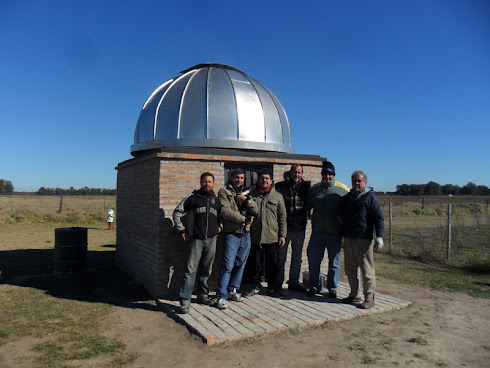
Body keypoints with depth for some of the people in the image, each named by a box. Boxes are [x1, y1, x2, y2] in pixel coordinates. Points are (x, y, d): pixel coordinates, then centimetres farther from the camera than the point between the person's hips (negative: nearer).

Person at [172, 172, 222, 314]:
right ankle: (185, 300, -1)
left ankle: (203, 295, 27)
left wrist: (219, 227, 11)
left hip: (211, 240, 4)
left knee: (206, 270, 13)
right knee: (190, 270, -7)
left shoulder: (217, 200, 13)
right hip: (196, 239, -4)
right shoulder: (192, 198, 1)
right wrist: (182, 230, 0)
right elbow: (177, 213, 5)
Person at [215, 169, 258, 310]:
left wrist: (246, 200, -9)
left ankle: (232, 291, 25)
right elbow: (225, 211, -12)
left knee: (240, 264, 12)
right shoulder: (224, 192, 2)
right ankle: (221, 296, -2)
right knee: (227, 265, -9)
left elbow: (255, 210, 8)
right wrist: (243, 219, -9)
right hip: (232, 234, -6)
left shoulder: (246, 193, 19)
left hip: (246, 234, 6)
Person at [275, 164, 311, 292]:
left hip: (300, 228, 3)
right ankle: (278, 283, 20)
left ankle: (294, 283, 27)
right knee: (281, 257, 7)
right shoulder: (280, 186, -4)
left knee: (297, 258, 13)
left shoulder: (306, 186, 4)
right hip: (284, 227, -3)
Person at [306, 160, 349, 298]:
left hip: (335, 233, -2)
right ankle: (314, 286, 24)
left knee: (334, 261, 9)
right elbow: (308, 205, 19)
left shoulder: (342, 189, -2)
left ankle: (332, 288, 24)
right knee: (313, 260, 7)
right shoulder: (314, 188, 8)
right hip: (317, 231, 3)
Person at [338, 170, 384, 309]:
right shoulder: (347, 197, 15)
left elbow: (379, 218, -6)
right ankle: (354, 295, 24)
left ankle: (369, 298, 9)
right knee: (350, 269, 12)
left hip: (363, 239, -6)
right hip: (348, 238, 7)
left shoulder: (370, 196, -3)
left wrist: (379, 236, -14)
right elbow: (341, 215, 27)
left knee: (367, 270, -1)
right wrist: (342, 232, 19)